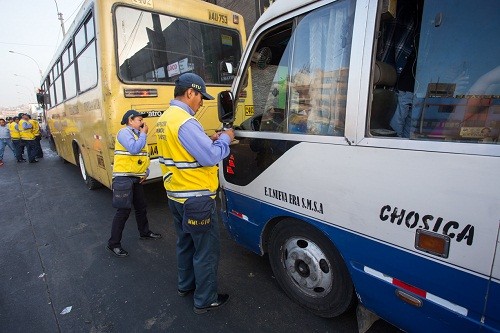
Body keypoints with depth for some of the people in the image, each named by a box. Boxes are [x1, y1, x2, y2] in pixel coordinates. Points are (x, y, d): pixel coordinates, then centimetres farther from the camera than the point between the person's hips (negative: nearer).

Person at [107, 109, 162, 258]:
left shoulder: (137, 134, 15)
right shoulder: (124, 132, -11)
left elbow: (144, 155, 20)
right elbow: (134, 149, -28)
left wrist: (146, 172, 7)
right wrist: (143, 134, -15)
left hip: (136, 178, 8)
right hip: (123, 177, -8)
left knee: (141, 207, 17)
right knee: (123, 210, -6)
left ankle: (145, 232, 35)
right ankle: (113, 243, 8)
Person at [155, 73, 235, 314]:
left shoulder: (164, 120, 8)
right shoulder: (186, 122, -23)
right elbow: (210, 157, -24)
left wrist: (209, 140, 9)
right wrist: (224, 140, -7)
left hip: (175, 196, 10)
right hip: (196, 199, -10)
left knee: (185, 243, 25)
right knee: (206, 251, 7)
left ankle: (185, 286, 43)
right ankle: (205, 301, 23)